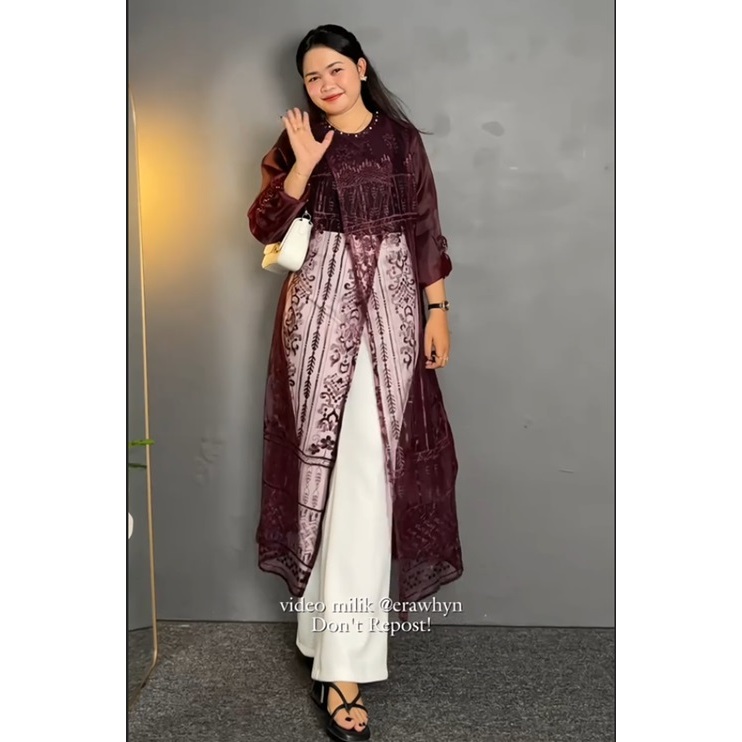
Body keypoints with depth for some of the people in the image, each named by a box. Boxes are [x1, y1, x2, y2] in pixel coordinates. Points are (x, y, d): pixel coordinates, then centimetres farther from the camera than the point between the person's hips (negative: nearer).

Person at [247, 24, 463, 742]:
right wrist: (303, 165, -10)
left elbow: (426, 230, 8)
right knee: (328, 455, -1)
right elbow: (265, 226, 1)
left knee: (369, 467, -8)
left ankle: (339, 662, -3)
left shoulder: (402, 138, 9)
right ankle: (343, 659, 11)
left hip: (391, 304, 0)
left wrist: (438, 311, 2)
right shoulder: (298, 140, 9)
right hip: (321, 304, 0)